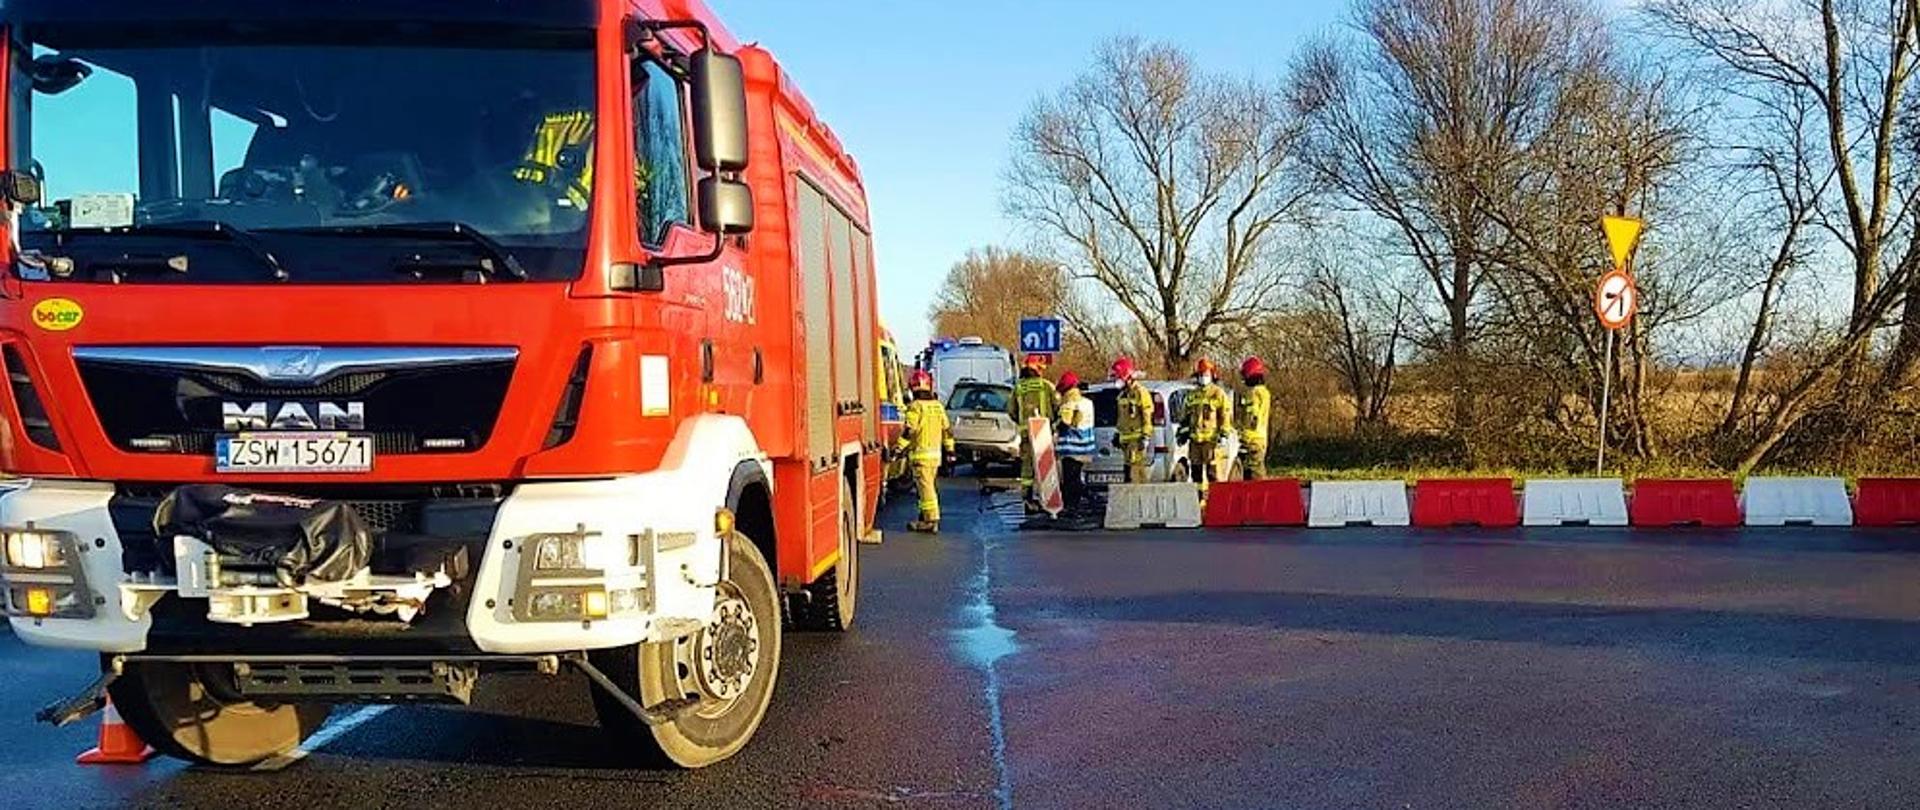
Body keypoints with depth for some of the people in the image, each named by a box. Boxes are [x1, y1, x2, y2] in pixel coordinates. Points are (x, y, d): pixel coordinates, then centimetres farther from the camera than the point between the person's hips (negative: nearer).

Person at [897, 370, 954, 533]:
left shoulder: (915, 407, -12)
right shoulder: (938, 406, 11)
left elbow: (909, 431, -18)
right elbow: (947, 429, 15)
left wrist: (898, 448, -14)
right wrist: (949, 449, 23)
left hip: (920, 454, -7)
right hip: (936, 453, 7)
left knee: (926, 488, -6)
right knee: (930, 487, 16)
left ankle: (931, 521, -8)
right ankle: (926, 517, 23)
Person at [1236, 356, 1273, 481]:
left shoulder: (1255, 393, -13)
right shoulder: (1266, 393, 18)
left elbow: (1251, 419, -19)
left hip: (1252, 439, -10)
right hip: (1262, 439, 10)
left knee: (1255, 475, -10)